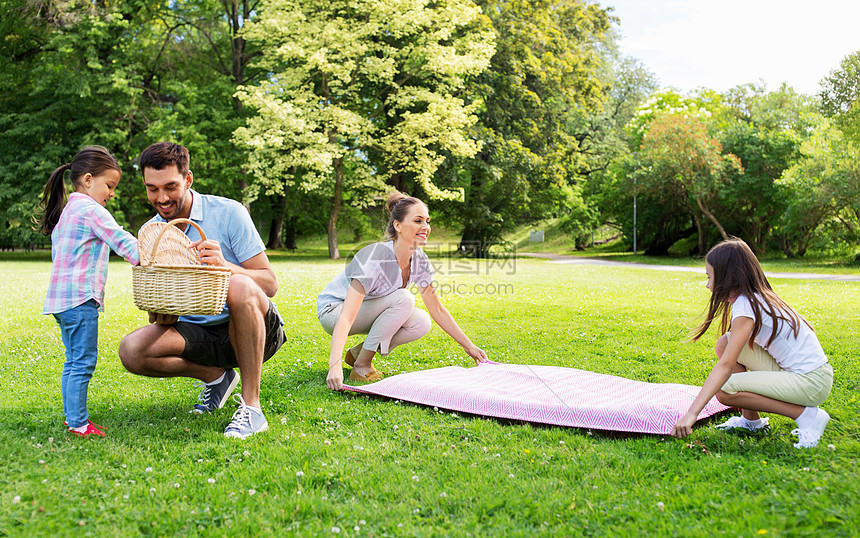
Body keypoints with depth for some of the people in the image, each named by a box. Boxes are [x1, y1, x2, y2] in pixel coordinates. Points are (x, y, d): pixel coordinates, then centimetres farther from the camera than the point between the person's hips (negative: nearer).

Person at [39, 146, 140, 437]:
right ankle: (78, 422, -4)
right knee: (83, 361, -7)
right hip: (80, 297, -10)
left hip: (61, 298, 10)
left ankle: (72, 415, 19)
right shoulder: (91, 210, -10)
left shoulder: (67, 211, 20)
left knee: (73, 360, 14)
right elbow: (121, 241, -17)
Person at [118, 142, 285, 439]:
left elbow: (270, 284, -13)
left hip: (256, 331, -4)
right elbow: (163, 316, 5)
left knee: (239, 286, -37)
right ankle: (215, 376, 5)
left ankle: (251, 407, -25)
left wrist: (224, 265, -31)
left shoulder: (228, 213, -10)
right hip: (199, 334, 4)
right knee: (132, 350, -21)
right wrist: (160, 312, -21)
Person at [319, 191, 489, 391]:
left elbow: (437, 310, 0)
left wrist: (469, 346, 0)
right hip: (333, 311, -7)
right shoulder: (374, 258, -34)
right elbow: (345, 319, -41)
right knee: (403, 298, -28)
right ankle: (361, 366, -16)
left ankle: (359, 352, 2)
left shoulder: (419, 260, -12)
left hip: (368, 311, 7)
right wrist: (335, 365, -55)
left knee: (421, 322, -17)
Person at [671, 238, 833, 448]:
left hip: (812, 382, -9)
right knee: (726, 344, 4)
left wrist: (692, 413, -29)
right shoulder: (759, 297, 8)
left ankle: (807, 415, -8)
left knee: (726, 390, -19)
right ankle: (751, 419, 10)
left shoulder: (746, 307, -19)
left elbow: (725, 367, -26)